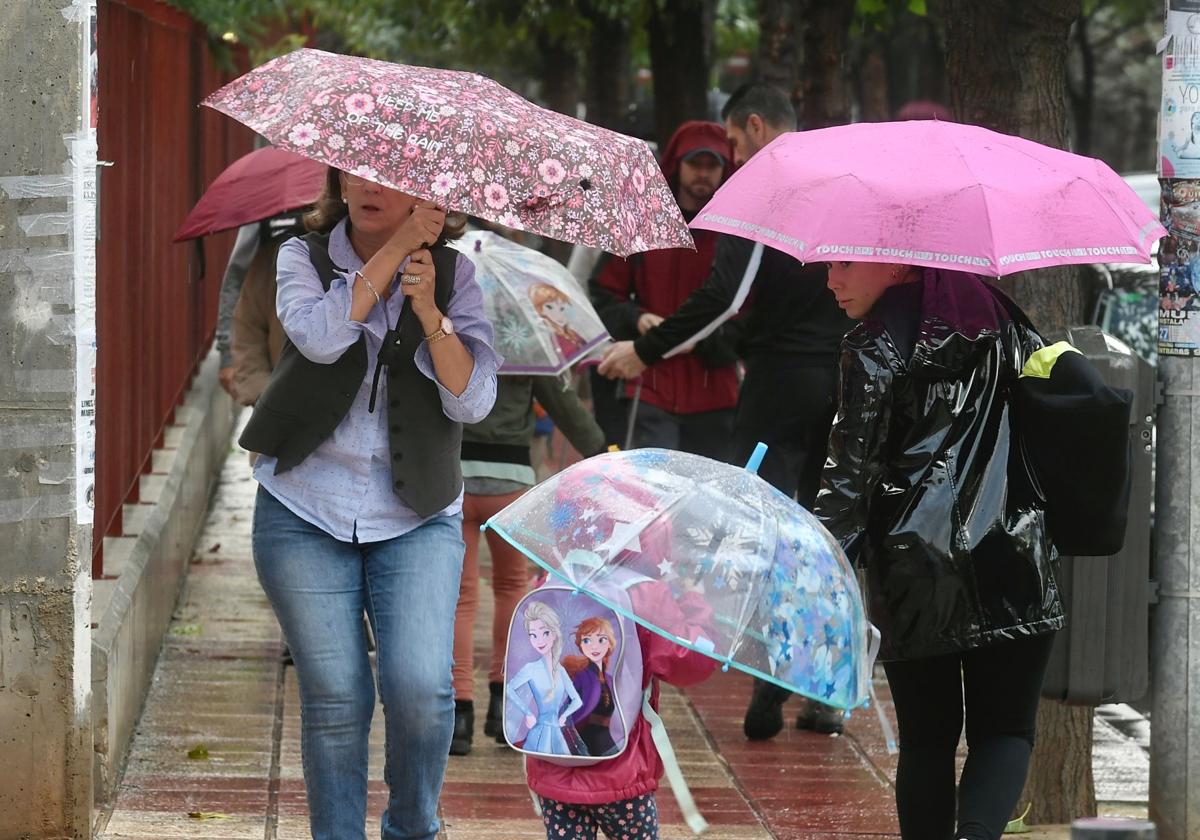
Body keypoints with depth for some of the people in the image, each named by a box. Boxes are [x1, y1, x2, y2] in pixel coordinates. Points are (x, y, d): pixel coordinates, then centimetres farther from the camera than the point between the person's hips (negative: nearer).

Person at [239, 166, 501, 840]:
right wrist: (397, 246, -19)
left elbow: (473, 401, -7)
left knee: (420, 688, -14)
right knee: (335, 698, -3)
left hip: (417, 518, 0)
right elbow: (320, 336, -21)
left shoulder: (454, 276, 3)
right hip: (306, 515, 0)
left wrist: (428, 311, -20)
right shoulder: (304, 259, 2)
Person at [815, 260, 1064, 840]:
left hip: (915, 576, -3)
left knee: (927, 742, 12)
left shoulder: (876, 349, -7)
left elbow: (850, 472, -10)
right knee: (1005, 731, 6)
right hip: (1015, 569, 3)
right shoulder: (1003, 328, 8)